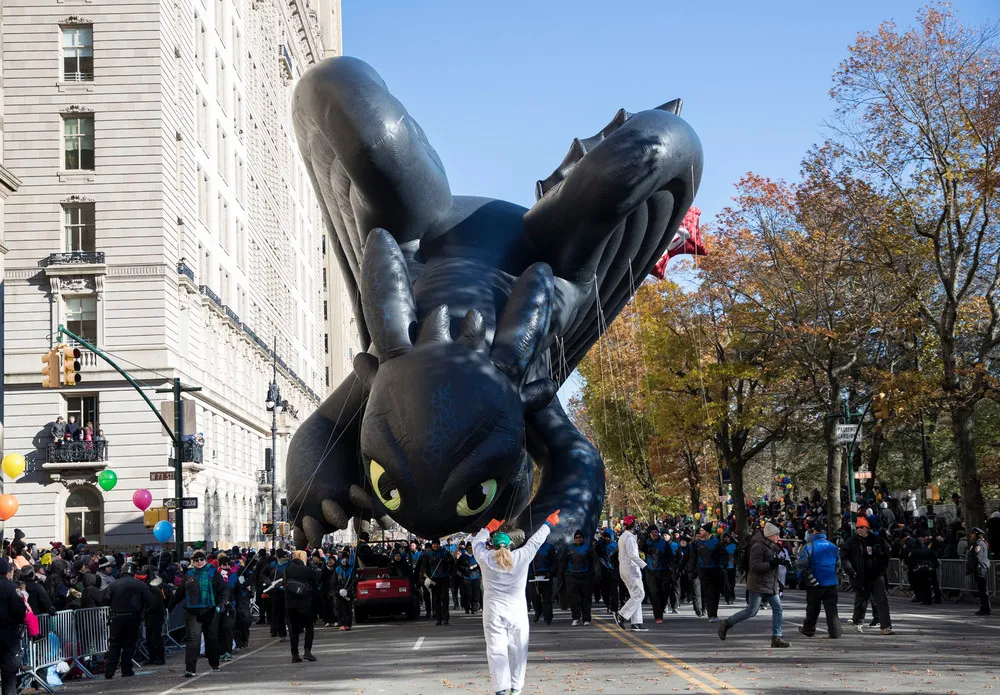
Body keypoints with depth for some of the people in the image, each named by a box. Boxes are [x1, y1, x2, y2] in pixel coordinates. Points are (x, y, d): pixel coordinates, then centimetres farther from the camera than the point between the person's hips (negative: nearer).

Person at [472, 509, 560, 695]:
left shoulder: (485, 559, -1)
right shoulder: (521, 557, -1)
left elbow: (477, 542, 17)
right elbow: (534, 542, 12)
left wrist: (488, 529, 34)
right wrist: (548, 524, 27)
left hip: (494, 612, -1)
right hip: (517, 611, 1)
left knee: (496, 650, -3)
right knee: (517, 649, 8)